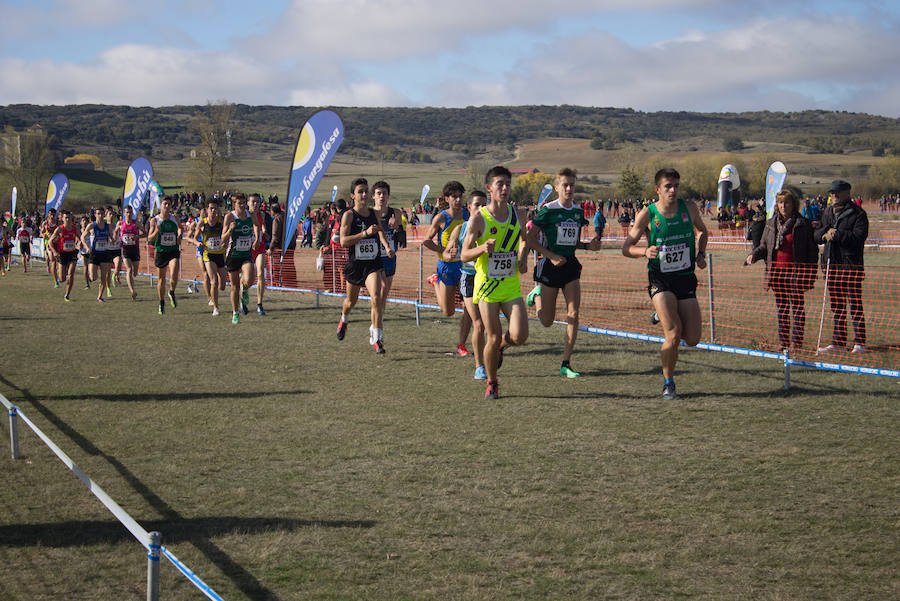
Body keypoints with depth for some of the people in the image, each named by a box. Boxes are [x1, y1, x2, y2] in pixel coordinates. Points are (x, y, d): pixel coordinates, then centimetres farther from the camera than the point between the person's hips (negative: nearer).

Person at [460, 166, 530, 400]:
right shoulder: (478, 218, -9)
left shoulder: (516, 214, 3)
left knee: (519, 336, -10)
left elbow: (524, 239, 24)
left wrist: (523, 258, 5)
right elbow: (464, 255, -6)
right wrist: (483, 248, -26)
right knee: (493, 337, -1)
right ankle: (492, 384, 21)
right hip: (487, 284, -3)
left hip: (512, 285, 3)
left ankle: (500, 346, 26)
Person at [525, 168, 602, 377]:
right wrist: (551, 256, -17)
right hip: (550, 266, -4)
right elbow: (530, 238, -8)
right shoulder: (548, 210, -10)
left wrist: (588, 245, 1)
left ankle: (566, 364, -3)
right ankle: (536, 295, 37)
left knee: (573, 314, -9)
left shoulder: (578, 211, 8)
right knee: (547, 322, 3)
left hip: (571, 265, 4)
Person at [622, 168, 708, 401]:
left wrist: (700, 254, 4)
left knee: (692, 339, -1)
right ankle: (668, 383, 2)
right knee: (674, 334, -19)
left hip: (686, 278, 3)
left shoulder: (689, 208, 0)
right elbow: (626, 247, -2)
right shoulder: (647, 214, -7)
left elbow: (702, 231, 21)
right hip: (660, 279, -3)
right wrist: (645, 252, -22)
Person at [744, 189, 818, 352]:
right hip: (776, 271, 5)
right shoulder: (771, 224, 11)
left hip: (795, 271, -5)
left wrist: (810, 274, -7)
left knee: (797, 307, -3)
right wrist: (754, 255, -4)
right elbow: (763, 246, 18)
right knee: (781, 308, 9)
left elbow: (812, 251, -1)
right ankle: (784, 343, 15)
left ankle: (797, 342, -1)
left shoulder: (803, 224, -2)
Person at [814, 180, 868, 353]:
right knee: (837, 306, 11)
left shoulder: (858, 213, -5)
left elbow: (858, 237, -16)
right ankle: (838, 342, 16)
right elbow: (816, 235, 16)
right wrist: (825, 233, -6)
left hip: (851, 264, -6)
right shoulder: (827, 212, 16)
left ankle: (860, 343, -4)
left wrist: (835, 234, -16)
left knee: (855, 304, -6)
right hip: (831, 263, 7)